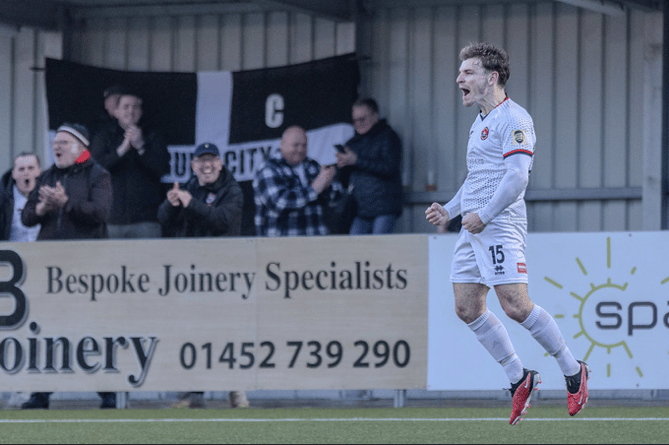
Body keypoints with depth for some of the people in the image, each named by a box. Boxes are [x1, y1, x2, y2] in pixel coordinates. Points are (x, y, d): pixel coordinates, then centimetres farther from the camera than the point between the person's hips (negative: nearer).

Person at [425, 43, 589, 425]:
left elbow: (517, 177, -18)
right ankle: (520, 379, 11)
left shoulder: (514, 119, -9)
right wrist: (450, 211, 19)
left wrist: (483, 215, -18)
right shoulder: (481, 121, 21)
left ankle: (573, 370, 1)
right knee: (467, 308, 3)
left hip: (500, 226, -10)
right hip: (474, 227, 10)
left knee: (516, 306, -14)